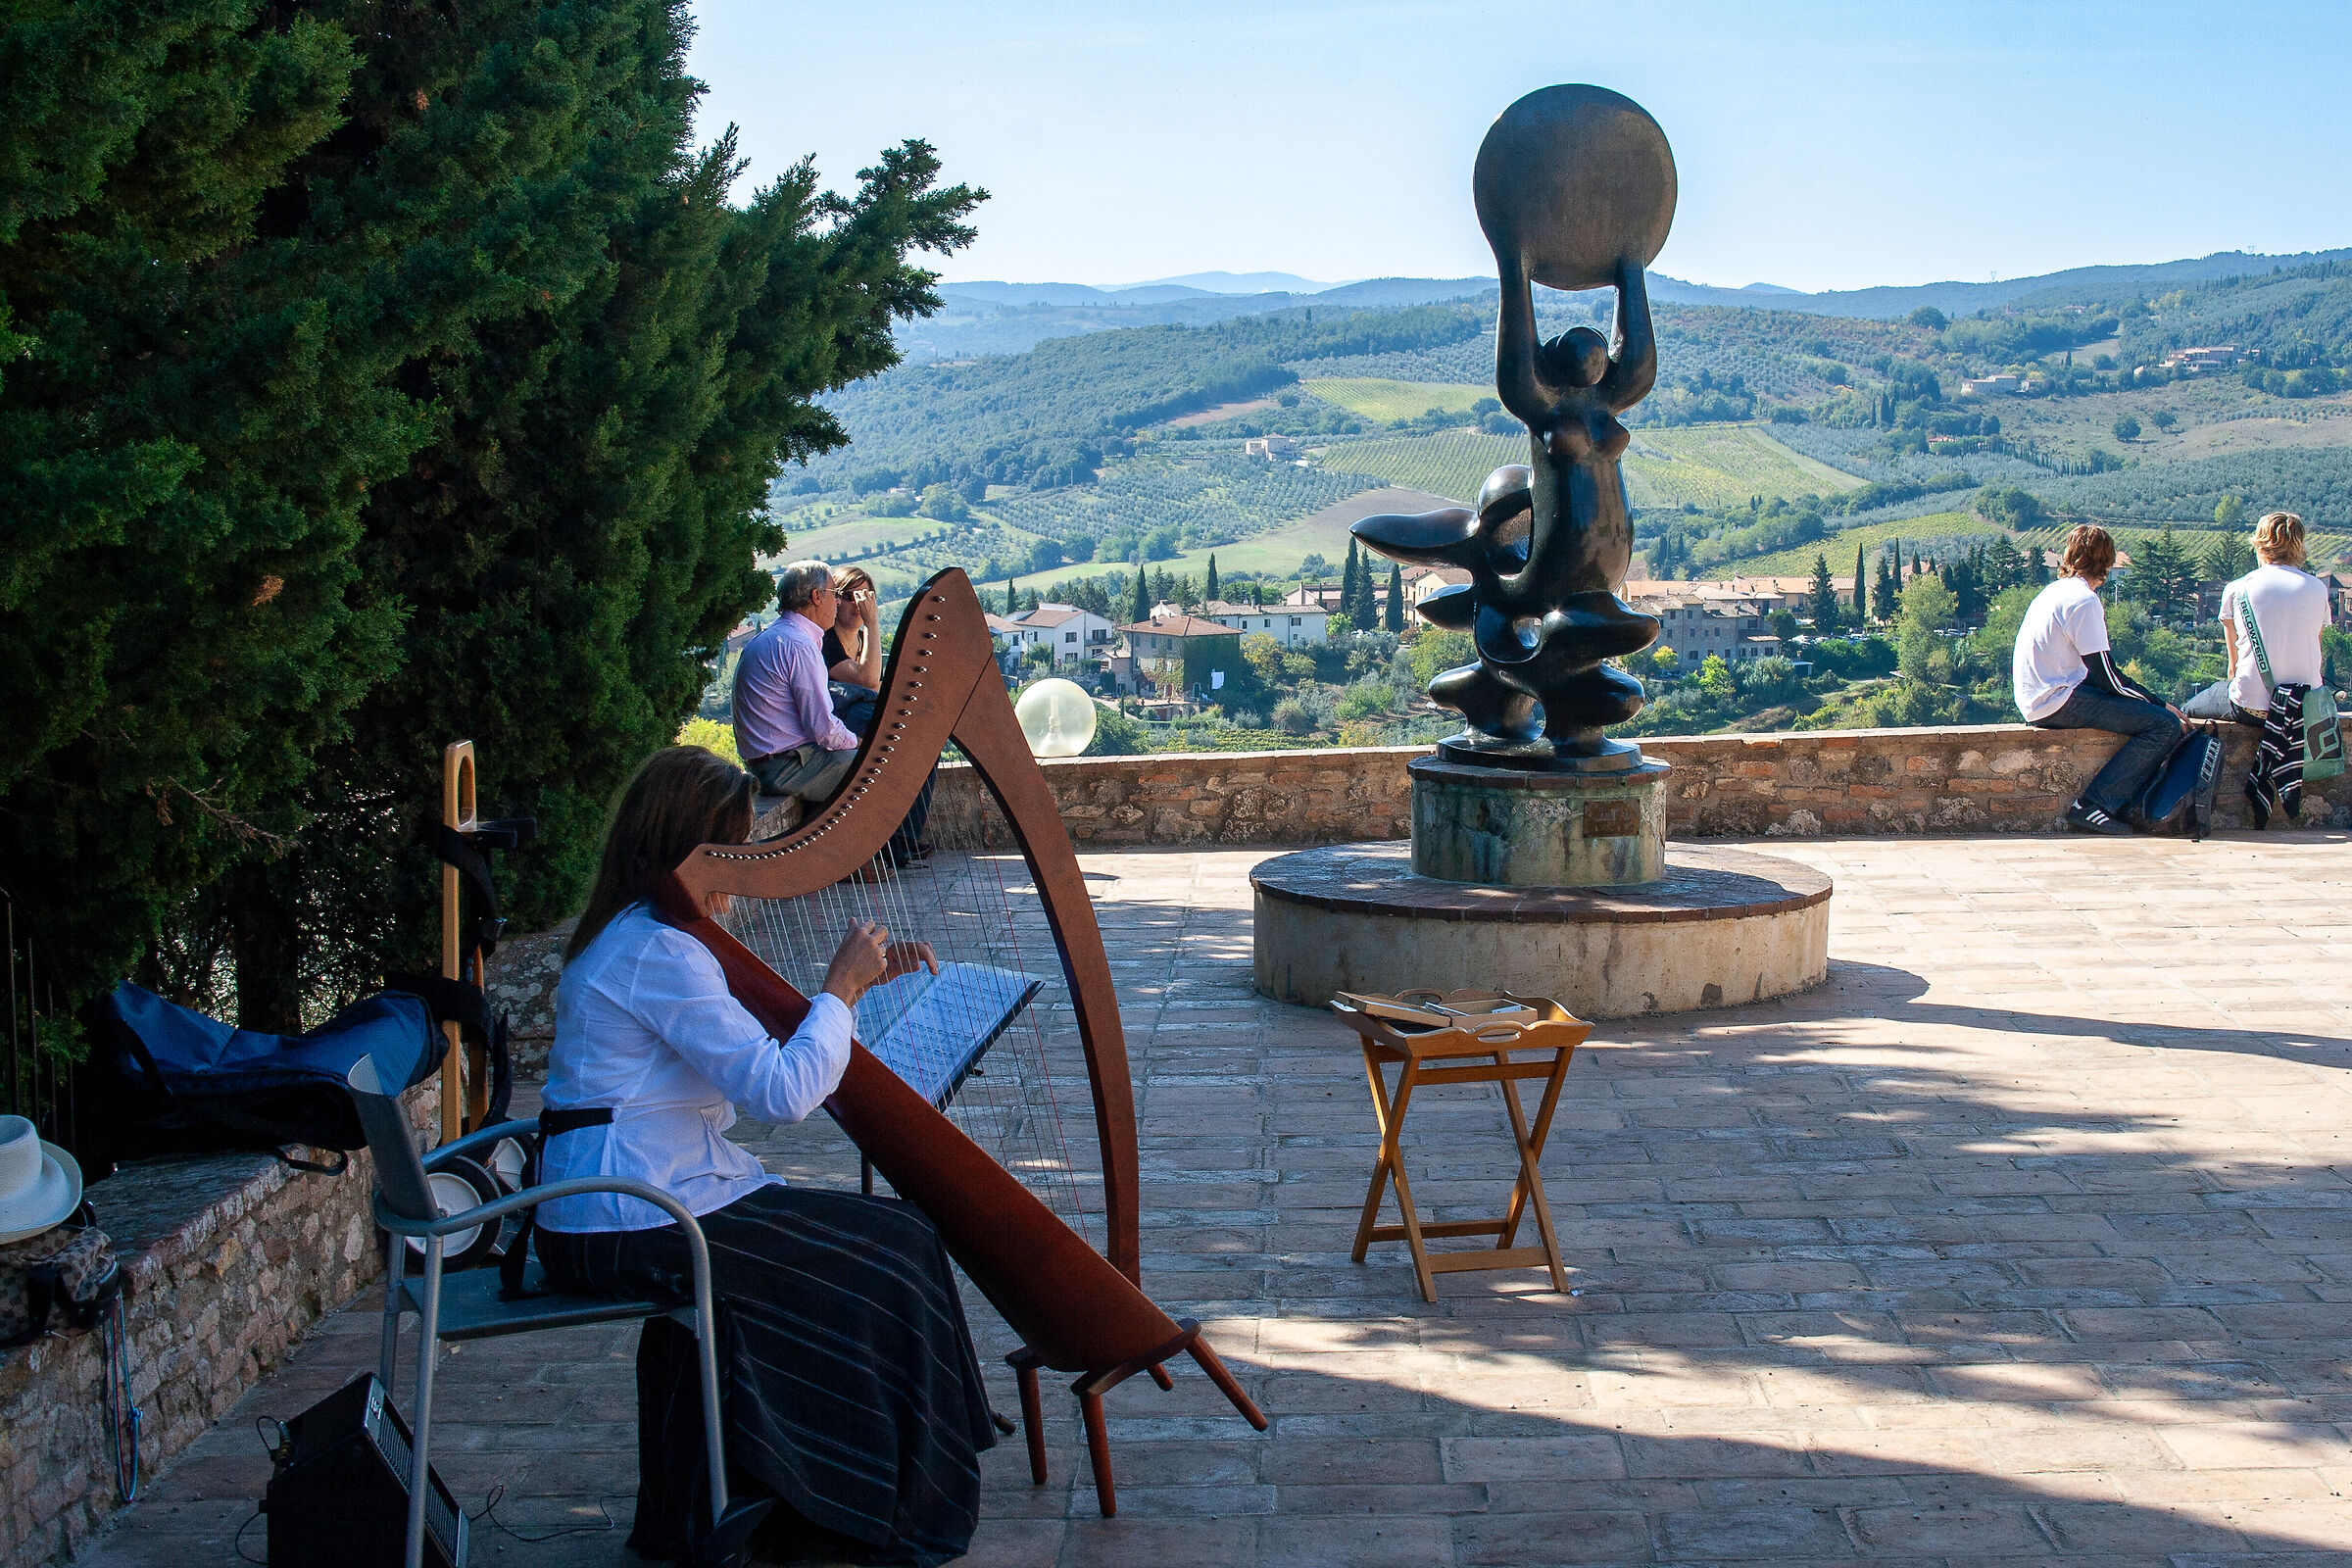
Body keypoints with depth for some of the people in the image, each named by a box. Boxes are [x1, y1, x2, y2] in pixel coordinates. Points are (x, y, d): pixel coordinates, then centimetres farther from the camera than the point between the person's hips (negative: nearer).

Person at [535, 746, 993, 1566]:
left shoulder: (624, 936, 15)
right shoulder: (659, 953, -18)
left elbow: (753, 1039, 20)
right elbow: (783, 1089, -22)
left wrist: (858, 978, 12)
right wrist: (840, 988, -9)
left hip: (594, 1214, 11)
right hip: (636, 1229, -11)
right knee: (893, 1247, -5)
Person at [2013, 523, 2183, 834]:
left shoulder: (2052, 592, 16)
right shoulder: (2084, 600, -13)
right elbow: (2107, 678, -14)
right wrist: (2159, 703, -2)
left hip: (2036, 701, 10)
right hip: (2060, 702, -10)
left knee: (2153, 712, 20)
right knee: (2165, 724, -14)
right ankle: (2094, 806, -15)